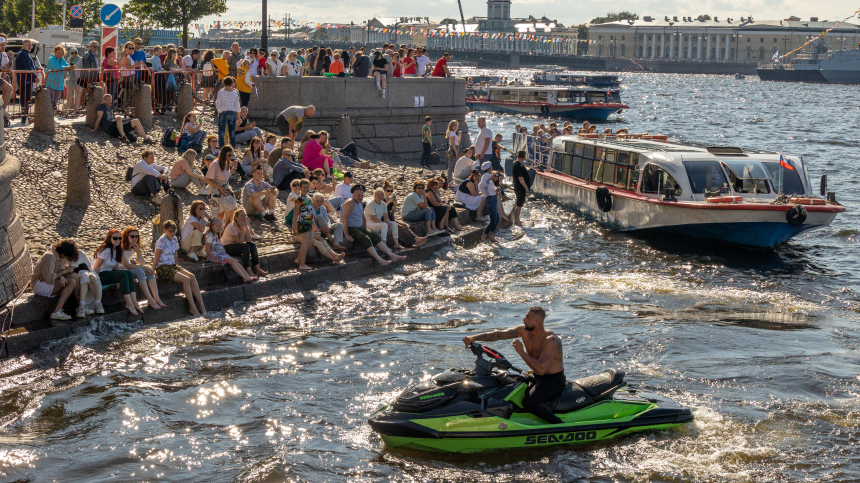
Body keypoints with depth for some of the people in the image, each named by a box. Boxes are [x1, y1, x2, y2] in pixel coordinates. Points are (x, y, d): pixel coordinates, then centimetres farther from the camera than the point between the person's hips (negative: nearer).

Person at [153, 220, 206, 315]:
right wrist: (152, 272, -13)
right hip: (162, 268, -8)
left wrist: (177, 267, 22)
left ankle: (201, 305, -16)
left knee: (192, 276, -13)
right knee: (186, 279, -24)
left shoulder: (174, 239, 11)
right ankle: (193, 309, -22)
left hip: (172, 266, 8)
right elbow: (156, 258, -12)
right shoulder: (161, 241, -12)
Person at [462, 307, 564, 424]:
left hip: (554, 380, -9)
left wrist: (521, 352, -29)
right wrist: (474, 338, -14)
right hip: (537, 378, 9)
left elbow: (541, 369, -33)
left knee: (528, 402, -29)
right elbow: (499, 335, -3)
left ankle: (560, 426, -18)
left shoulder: (550, 340, -25)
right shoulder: (524, 330, -1)